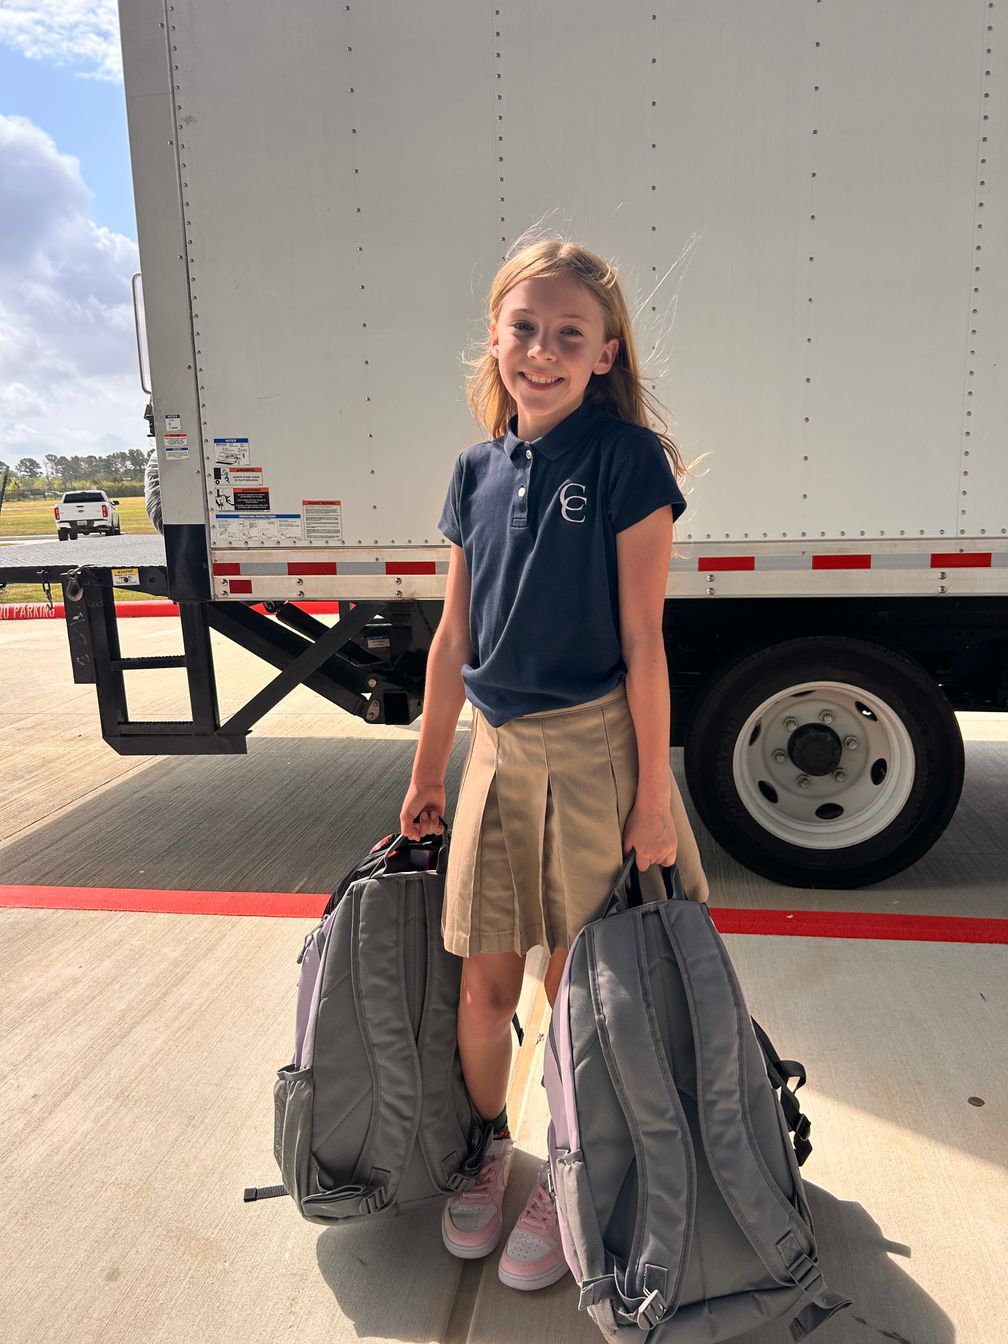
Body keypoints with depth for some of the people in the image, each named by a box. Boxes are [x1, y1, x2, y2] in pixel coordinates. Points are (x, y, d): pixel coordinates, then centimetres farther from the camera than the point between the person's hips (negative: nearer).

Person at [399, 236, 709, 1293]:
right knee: (484, 979, 12)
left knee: (577, 980, 9)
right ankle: (486, 1144, 40)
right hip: (499, 749, 5)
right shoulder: (479, 471, 7)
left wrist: (652, 790, -10)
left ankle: (566, 1178, 35)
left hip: (594, 747, -4)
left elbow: (642, 640, -10)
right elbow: (453, 638, 10)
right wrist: (427, 776, 14)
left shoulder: (627, 459, -8)